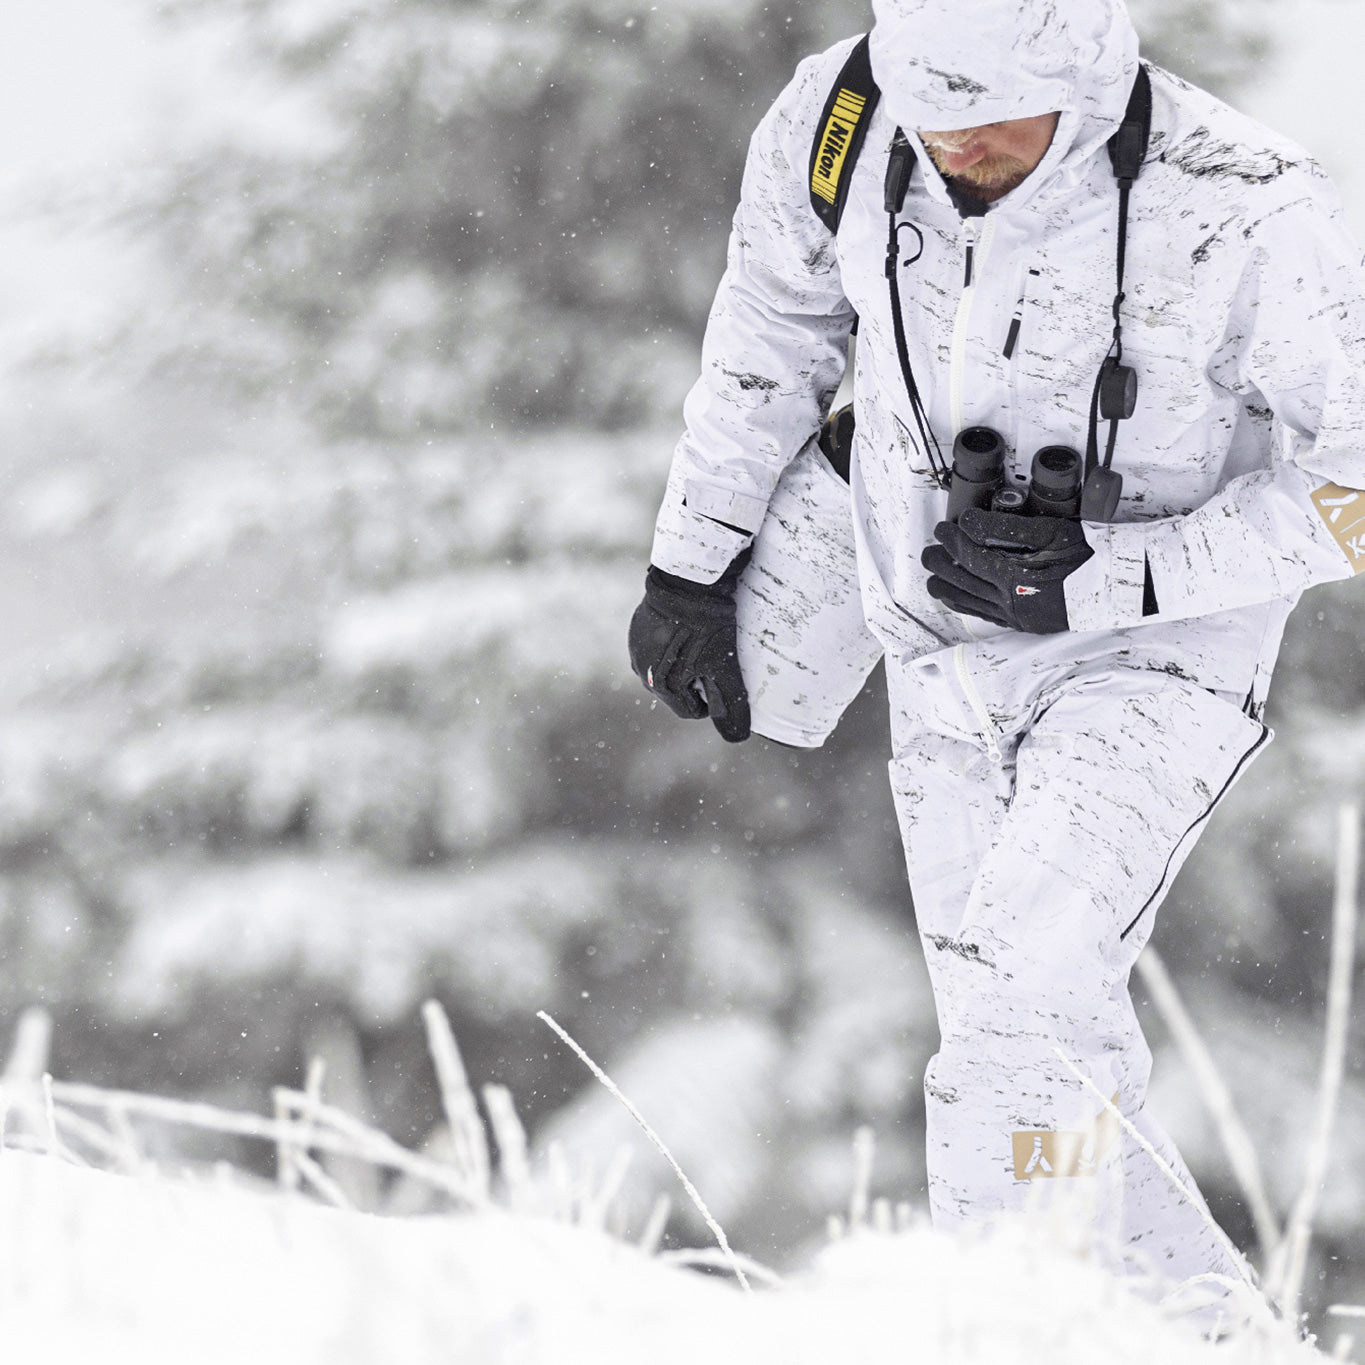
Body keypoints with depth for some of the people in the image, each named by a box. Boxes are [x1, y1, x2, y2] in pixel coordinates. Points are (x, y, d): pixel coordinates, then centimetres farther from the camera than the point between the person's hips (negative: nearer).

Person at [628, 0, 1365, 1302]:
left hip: (1152, 659, -5)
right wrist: (691, 562, 12)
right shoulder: (840, 122, -15)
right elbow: (771, 327, 7)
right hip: (943, 662, 5)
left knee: (1014, 996, -25)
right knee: (1052, 1058, 8)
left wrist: (1102, 576, -25)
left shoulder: (1238, 215, -28)